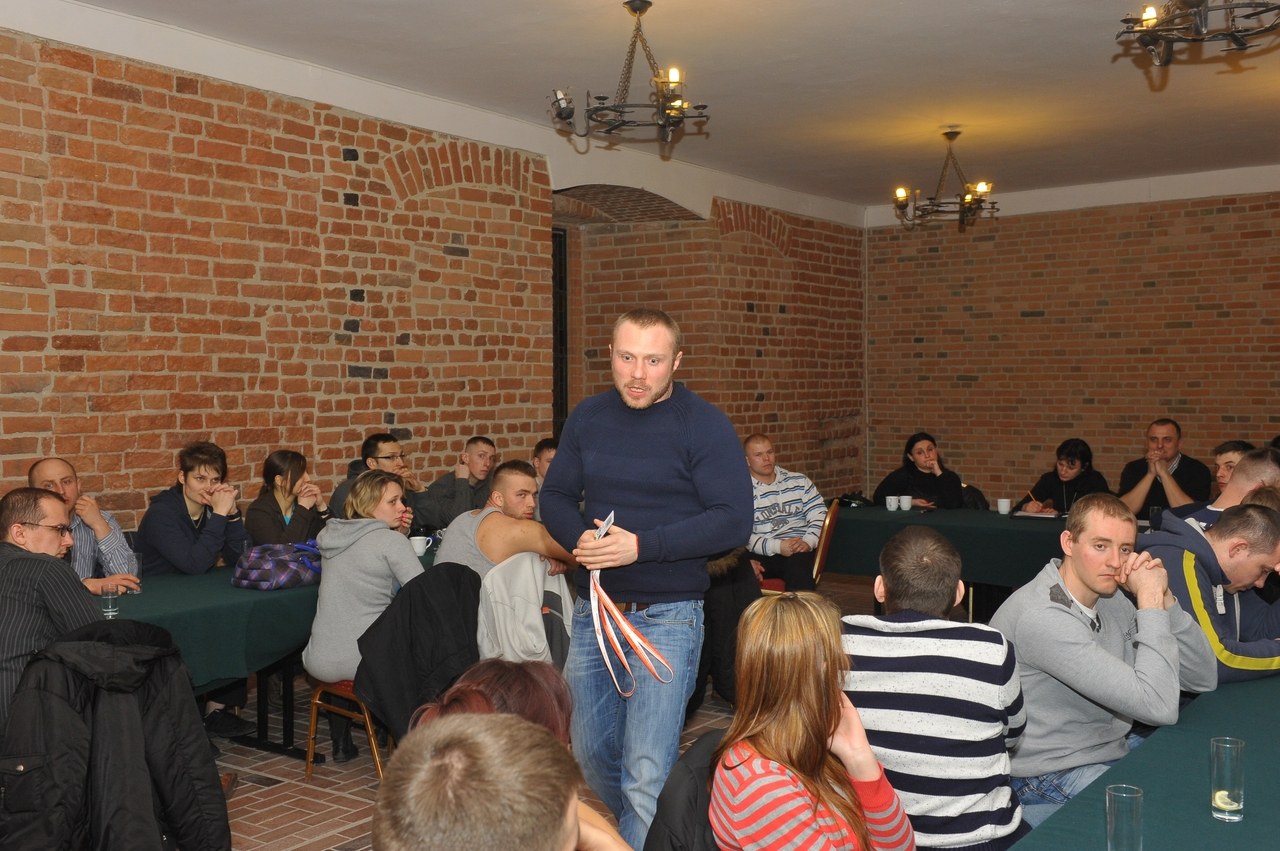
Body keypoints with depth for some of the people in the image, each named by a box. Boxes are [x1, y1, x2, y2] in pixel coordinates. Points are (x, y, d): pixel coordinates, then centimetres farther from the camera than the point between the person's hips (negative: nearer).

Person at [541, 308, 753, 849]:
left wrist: (641, 545, -23)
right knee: (591, 753, 17)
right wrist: (579, 539, -12)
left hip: (666, 616, -5)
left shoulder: (705, 427, -10)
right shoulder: (587, 417, 6)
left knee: (647, 774, -9)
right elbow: (556, 496, 10)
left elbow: (733, 521, -15)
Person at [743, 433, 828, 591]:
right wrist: (777, 546, -17)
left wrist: (808, 542, -9)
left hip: (798, 550, 2)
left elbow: (819, 514, 12)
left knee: (798, 564, -38)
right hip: (762, 554, -2)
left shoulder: (799, 481, 18)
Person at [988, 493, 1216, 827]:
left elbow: (1203, 679, 0)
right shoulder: (1041, 617, -27)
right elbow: (1159, 707, -29)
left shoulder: (1110, 598, 1)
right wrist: (1150, 602, -24)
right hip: (1049, 781, -9)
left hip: (1115, 748, 9)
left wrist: (1162, 598, -12)